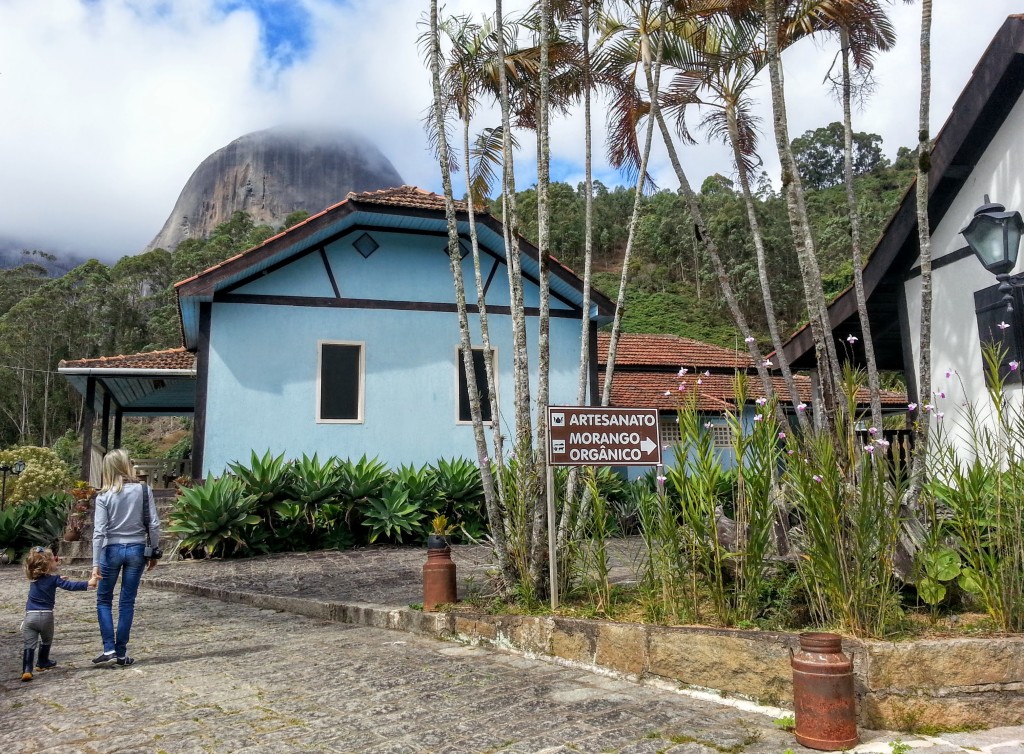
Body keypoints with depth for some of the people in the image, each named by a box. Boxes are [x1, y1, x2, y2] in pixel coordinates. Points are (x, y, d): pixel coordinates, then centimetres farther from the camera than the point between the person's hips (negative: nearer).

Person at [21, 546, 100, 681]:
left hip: (30, 615, 3)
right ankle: (42, 663, 38)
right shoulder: (54, 579, -7)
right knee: (46, 641, 22)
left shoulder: (33, 578, 10)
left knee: (29, 645, 0)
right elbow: (71, 586, -18)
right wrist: (88, 583, -22)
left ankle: (27, 670, -13)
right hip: (46, 616, -3)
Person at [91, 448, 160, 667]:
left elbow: (99, 531, -10)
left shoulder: (104, 496, -7)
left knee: (104, 600, 14)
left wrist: (96, 563, -8)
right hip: (136, 550, 1)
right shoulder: (143, 490, -4)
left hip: (112, 550, -1)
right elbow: (154, 524, -5)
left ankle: (109, 650, 6)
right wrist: (154, 552, 6)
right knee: (127, 602, 8)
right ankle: (121, 653, 12)